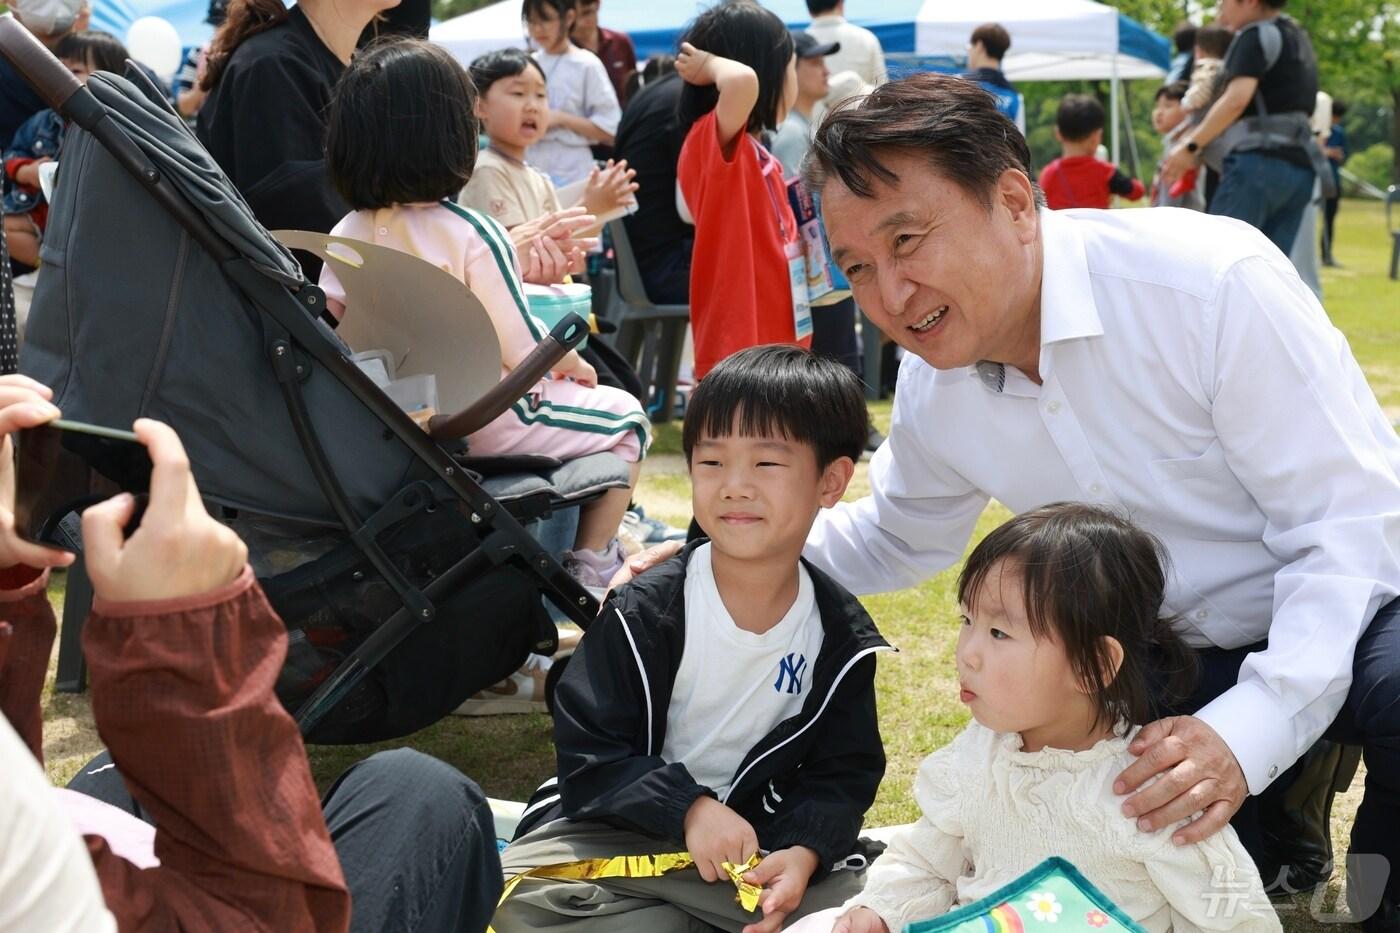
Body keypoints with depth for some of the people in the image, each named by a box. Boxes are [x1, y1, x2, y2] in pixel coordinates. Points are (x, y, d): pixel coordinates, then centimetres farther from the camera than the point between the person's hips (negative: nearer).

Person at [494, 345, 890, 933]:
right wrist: (689, 808, -26)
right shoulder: (643, 613, -11)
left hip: (757, 842, 2)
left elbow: (843, 773, -1)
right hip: (619, 832, -2)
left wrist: (803, 852, -22)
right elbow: (589, 752, -11)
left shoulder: (843, 637, -4)